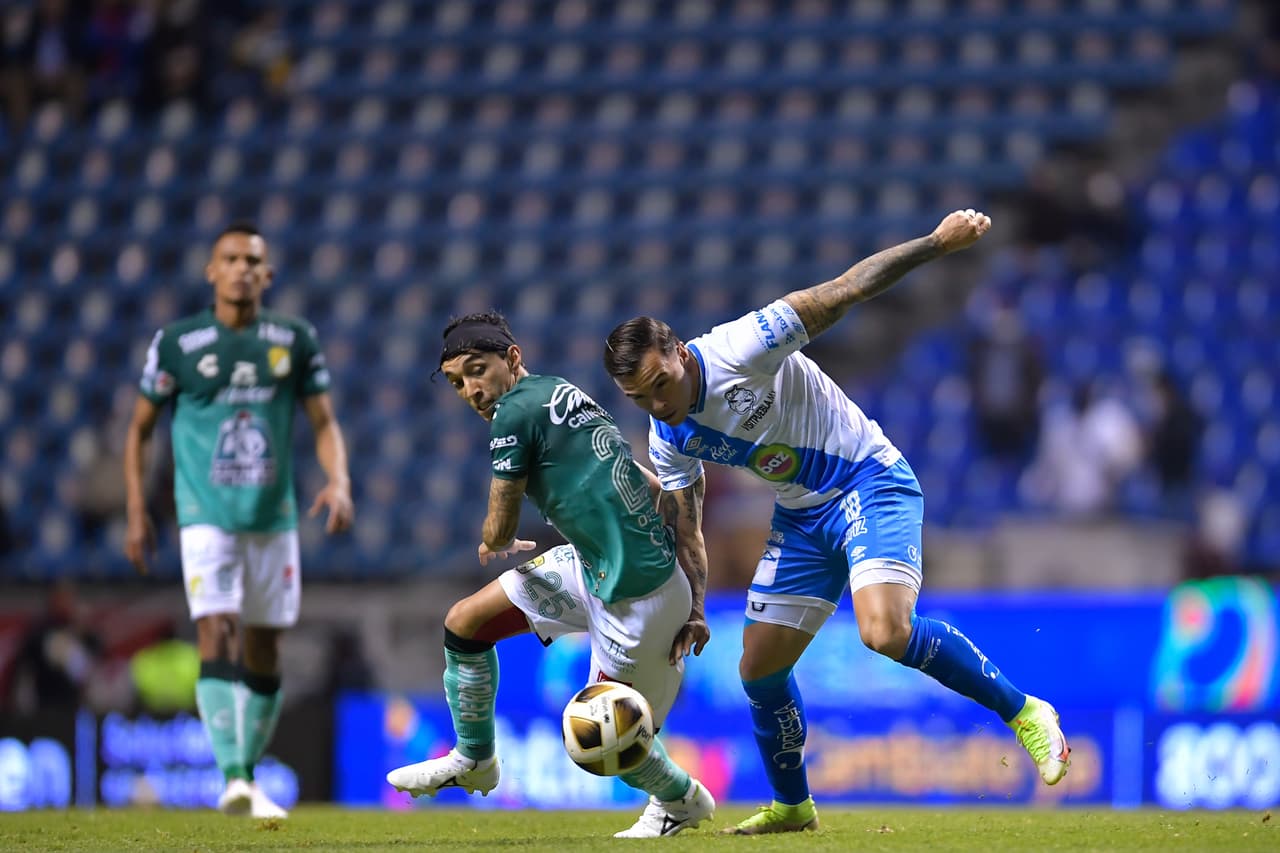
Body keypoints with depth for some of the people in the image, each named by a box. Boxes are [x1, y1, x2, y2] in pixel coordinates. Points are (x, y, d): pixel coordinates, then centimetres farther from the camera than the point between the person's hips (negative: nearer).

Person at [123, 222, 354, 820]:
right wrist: (136, 513, 2)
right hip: (206, 518, -3)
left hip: (274, 519, 3)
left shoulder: (295, 341, 4)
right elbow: (140, 428, 7)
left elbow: (323, 422, 7)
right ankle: (231, 780, -26)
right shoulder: (177, 343, -1)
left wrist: (338, 481, -12)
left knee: (262, 653, 7)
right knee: (216, 637, -18)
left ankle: (250, 777, 21)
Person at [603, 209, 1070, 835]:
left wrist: (939, 241, -22)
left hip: (871, 484, -7)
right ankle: (792, 806, 26)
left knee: (885, 632, -29)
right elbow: (687, 531, 14)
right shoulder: (669, 442, -2)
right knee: (759, 668, 5)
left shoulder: (739, 350, -23)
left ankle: (1022, 713, -14)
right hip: (801, 519, 7)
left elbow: (844, 291, -20)